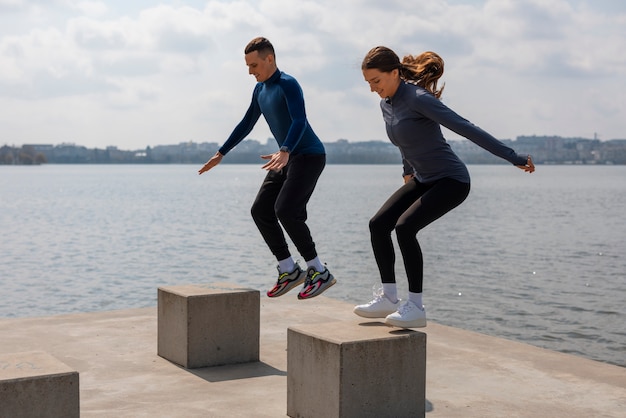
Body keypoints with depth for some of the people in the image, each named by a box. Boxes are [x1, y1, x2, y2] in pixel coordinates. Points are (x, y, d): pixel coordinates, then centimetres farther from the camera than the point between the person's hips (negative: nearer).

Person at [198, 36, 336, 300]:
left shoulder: (288, 85, -16)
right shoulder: (260, 89, 12)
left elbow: (300, 122, -31)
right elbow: (246, 124, 22)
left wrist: (284, 152, -47)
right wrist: (220, 155, 22)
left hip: (309, 156, -9)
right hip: (287, 158, 9)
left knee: (285, 210, -22)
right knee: (260, 210, 0)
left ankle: (319, 272, -12)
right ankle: (289, 271, 6)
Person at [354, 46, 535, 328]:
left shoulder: (417, 99, -22)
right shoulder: (386, 104, 5)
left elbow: (465, 128, -26)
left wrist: (513, 158, -27)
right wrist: (408, 171, 30)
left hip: (451, 180, -9)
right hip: (422, 180, 9)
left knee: (405, 227, -24)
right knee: (378, 225, -2)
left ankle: (416, 307, -16)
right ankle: (389, 298, 7)